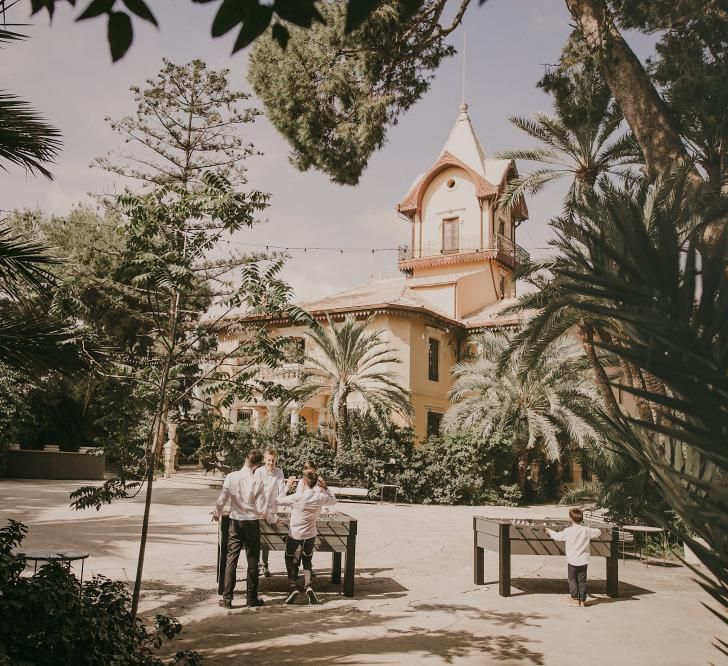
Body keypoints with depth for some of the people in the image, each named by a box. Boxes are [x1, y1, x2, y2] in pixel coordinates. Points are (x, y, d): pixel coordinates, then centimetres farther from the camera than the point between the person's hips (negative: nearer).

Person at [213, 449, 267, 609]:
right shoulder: (258, 481, -15)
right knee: (252, 561, 10)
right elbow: (261, 510, -13)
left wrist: (217, 513, 14)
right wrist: (263, 514, 11)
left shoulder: (231, 477, -11)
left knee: (231, 559, 8)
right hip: (252, 523, -1)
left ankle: (227, 598, 10)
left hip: (236, 523, 1)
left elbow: (222, 500, -7)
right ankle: (251, 598, 18)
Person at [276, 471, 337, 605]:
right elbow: (333, 500, 8)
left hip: (294, 534, -3)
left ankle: (293, 586, 5)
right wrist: (325, 487, 7)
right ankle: (308, 585, 0)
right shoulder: (320, 498, -13)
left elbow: (279, 500, -7)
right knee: (307, 561, 21)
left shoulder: (297, 497, -22)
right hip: (310, 535, 3)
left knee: (290, 559, 20)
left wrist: (287, 486, 2)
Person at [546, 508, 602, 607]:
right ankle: (582, 600, 12)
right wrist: (593, 530, 27)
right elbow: (597, 532, 6)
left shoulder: (568, 531, -10)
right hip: (583, 560, 2)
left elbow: (558, 536, 3)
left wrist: (550, 531, 21)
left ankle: (575, 599, 7)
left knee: (572, 579, 9)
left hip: (572, 560, -2)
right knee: (582, 580, 9)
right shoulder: (586, 530, -7)